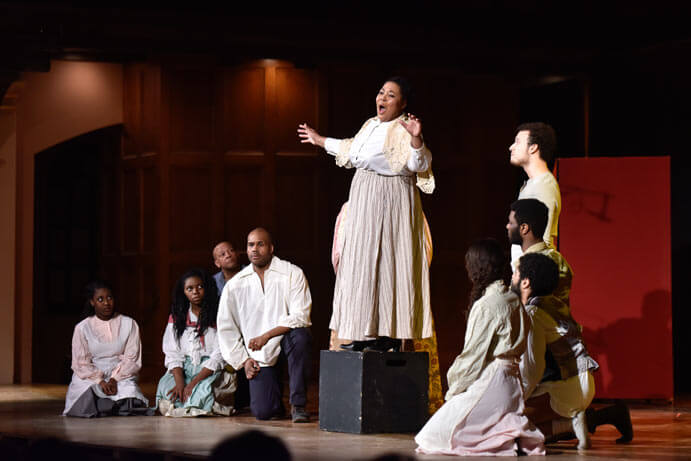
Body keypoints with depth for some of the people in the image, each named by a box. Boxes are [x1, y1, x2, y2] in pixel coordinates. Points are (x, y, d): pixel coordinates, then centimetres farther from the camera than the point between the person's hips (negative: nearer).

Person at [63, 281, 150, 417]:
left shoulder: (129, 324, 3)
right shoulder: (82, 328, 1)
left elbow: (132, 359, -2)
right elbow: (81, 364, -3)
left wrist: (114, 379, -17)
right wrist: (100, 381, -19)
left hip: (121, 376, 1)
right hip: (90, 377, -1)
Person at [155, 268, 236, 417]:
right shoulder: (176, 318, 11)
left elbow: (219, 356, -9)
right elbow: (173, 355, 5)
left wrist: (193, 383, -19)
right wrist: (180, 383, -15)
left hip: (212, 371, -4)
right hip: (184, 370, 4)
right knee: (165, 386, -27)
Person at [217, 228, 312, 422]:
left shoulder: (292, 274, -4)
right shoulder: (235, 285, 4)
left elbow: (300, 316, -14)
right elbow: (226, 328, 11)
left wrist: (266, 336, -23)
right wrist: (244, 360, 3)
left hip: (286, 339, -1)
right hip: (259, 354, 1)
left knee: (299, 336, -38)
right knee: (262, 412, -15)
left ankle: (298, 404, -24)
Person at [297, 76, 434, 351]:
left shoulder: (403, 130, -11)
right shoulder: (371, 125, 15)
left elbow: (420, 164, -23)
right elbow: (351, 150, 33)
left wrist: (416, 139, -41)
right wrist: (320, 141, 43)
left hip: (390, 203, -9)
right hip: (364, 202, 9)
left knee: (386, 262, -9)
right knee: (363, 264, 8)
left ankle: (391, 335, -6)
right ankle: (367, 332, 13)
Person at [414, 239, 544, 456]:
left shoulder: (485, 306, -15)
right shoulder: (515, 300, 10)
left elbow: (474, 355, -13)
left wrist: (454, 388, 1)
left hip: (490, 383, -9)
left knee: (438, 433, -5)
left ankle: (505, 438, -14)